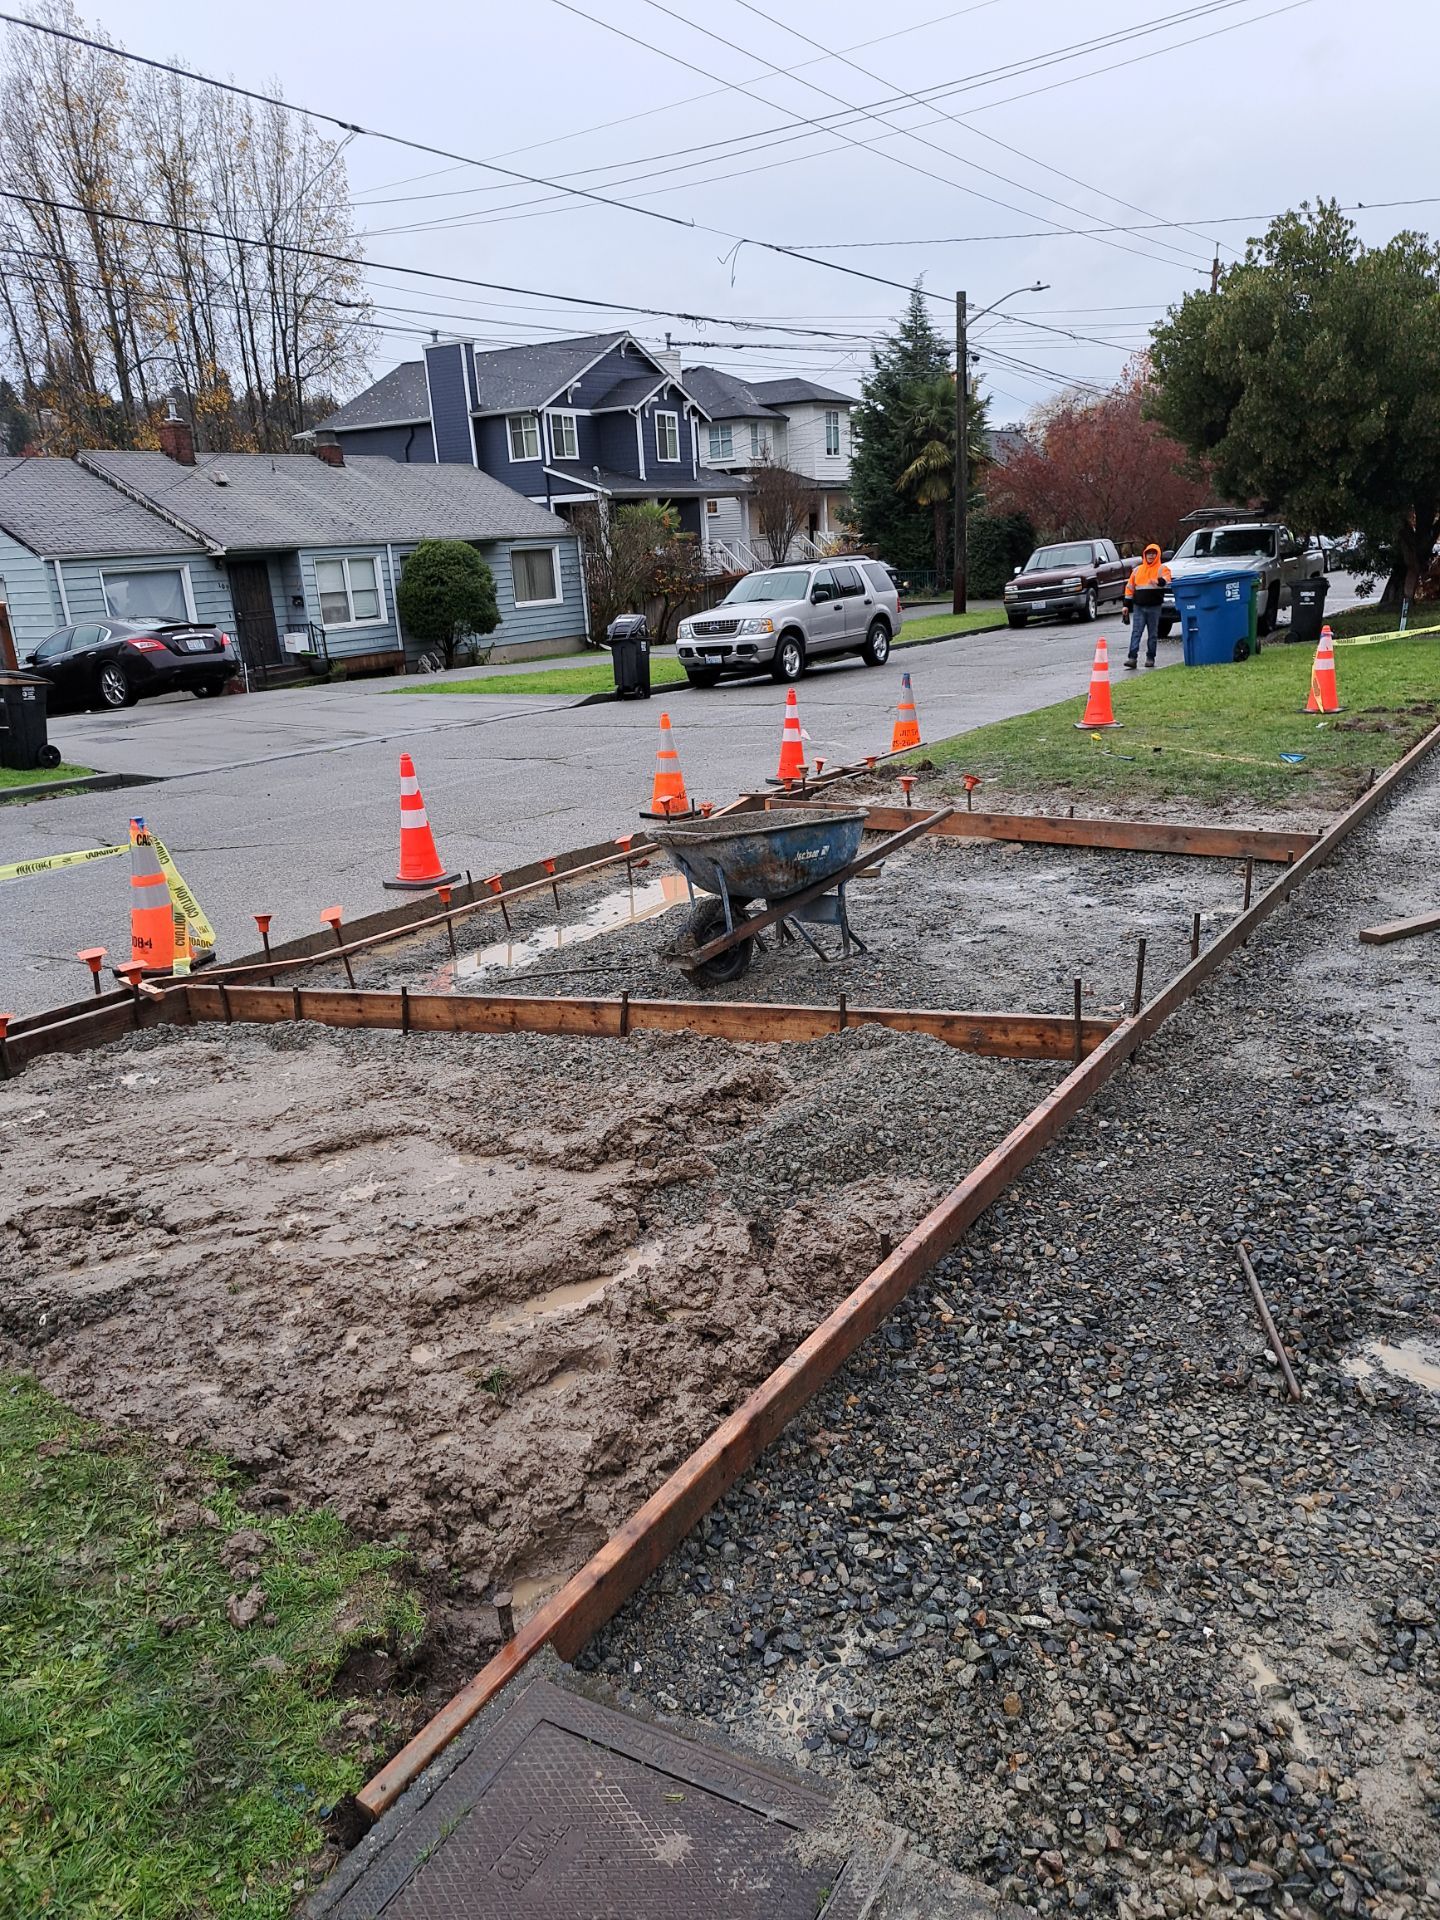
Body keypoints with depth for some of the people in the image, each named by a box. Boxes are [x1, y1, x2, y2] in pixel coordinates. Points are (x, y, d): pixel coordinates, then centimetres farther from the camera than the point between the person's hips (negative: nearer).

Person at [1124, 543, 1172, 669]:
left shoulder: (1162, 568, 3)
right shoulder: (1137, 570, 13)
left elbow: (1166, 580, -18)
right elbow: (1130, 587, 16)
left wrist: (1160, 581, -41)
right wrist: (1127, 604, 10)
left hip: (1154, 607, -2)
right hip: (1138, 607, 2)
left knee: (1153, 634, 4)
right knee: (1136, 632, -7)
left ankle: (1150, 658, 10)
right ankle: (1133, 658, -13)